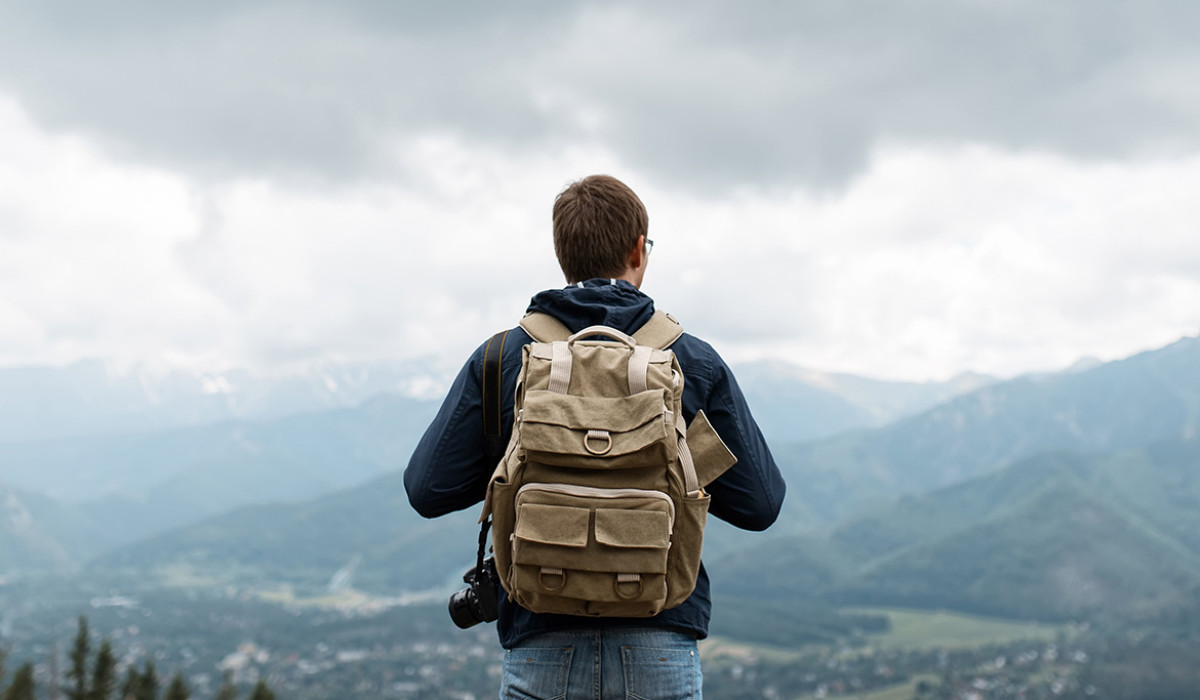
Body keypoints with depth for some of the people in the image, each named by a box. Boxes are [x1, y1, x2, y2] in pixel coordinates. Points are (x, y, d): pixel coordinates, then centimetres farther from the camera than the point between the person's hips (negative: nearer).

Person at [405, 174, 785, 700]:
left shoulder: (500, 360, 0)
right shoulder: (694, 362, 0)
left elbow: (428, 490, -2)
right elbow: (760, 504, 1)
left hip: (542, 654, 0)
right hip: (660, 650, 0)